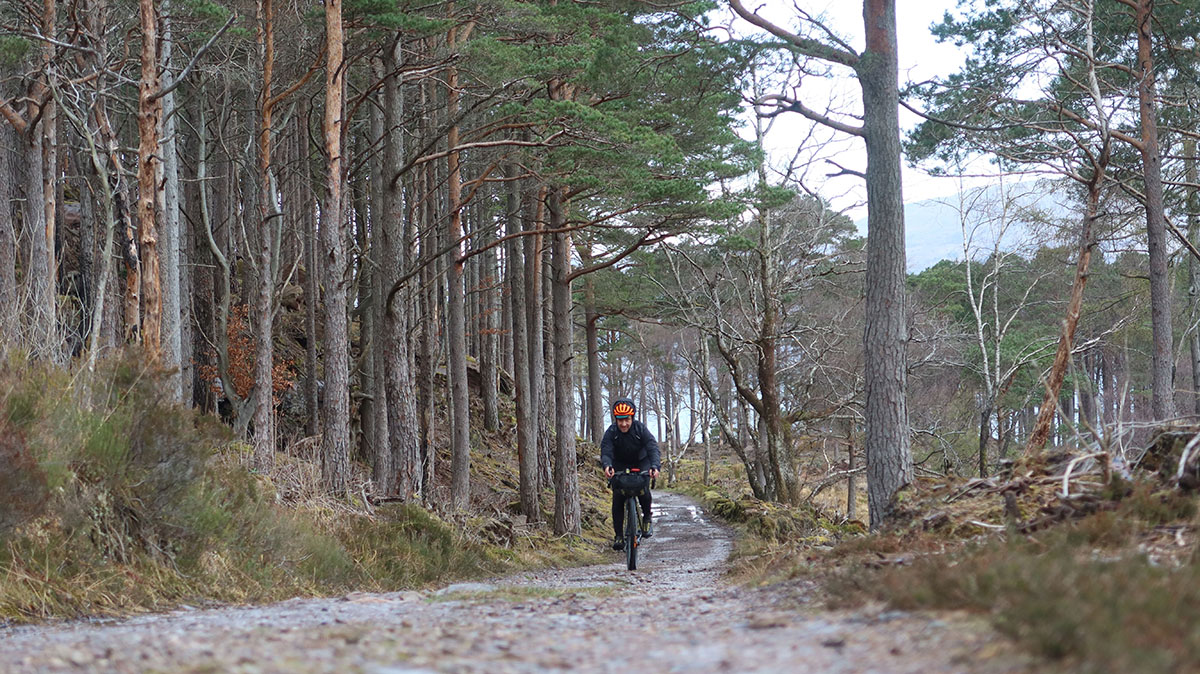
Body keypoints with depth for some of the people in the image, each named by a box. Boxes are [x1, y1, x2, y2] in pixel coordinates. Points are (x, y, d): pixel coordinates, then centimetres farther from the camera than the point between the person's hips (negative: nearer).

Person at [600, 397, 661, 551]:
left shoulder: (641, 429, -22)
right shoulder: (611, 432, -19)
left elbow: (653, 448, -31)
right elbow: (605, 452, -29)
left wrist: (654, 466, -51)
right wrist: (607, 466, -53)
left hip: (641, 463, -1)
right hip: (620, 466, 1)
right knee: (617, 499, -11)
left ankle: (647, 518, -1)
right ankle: (619, 536, -2)